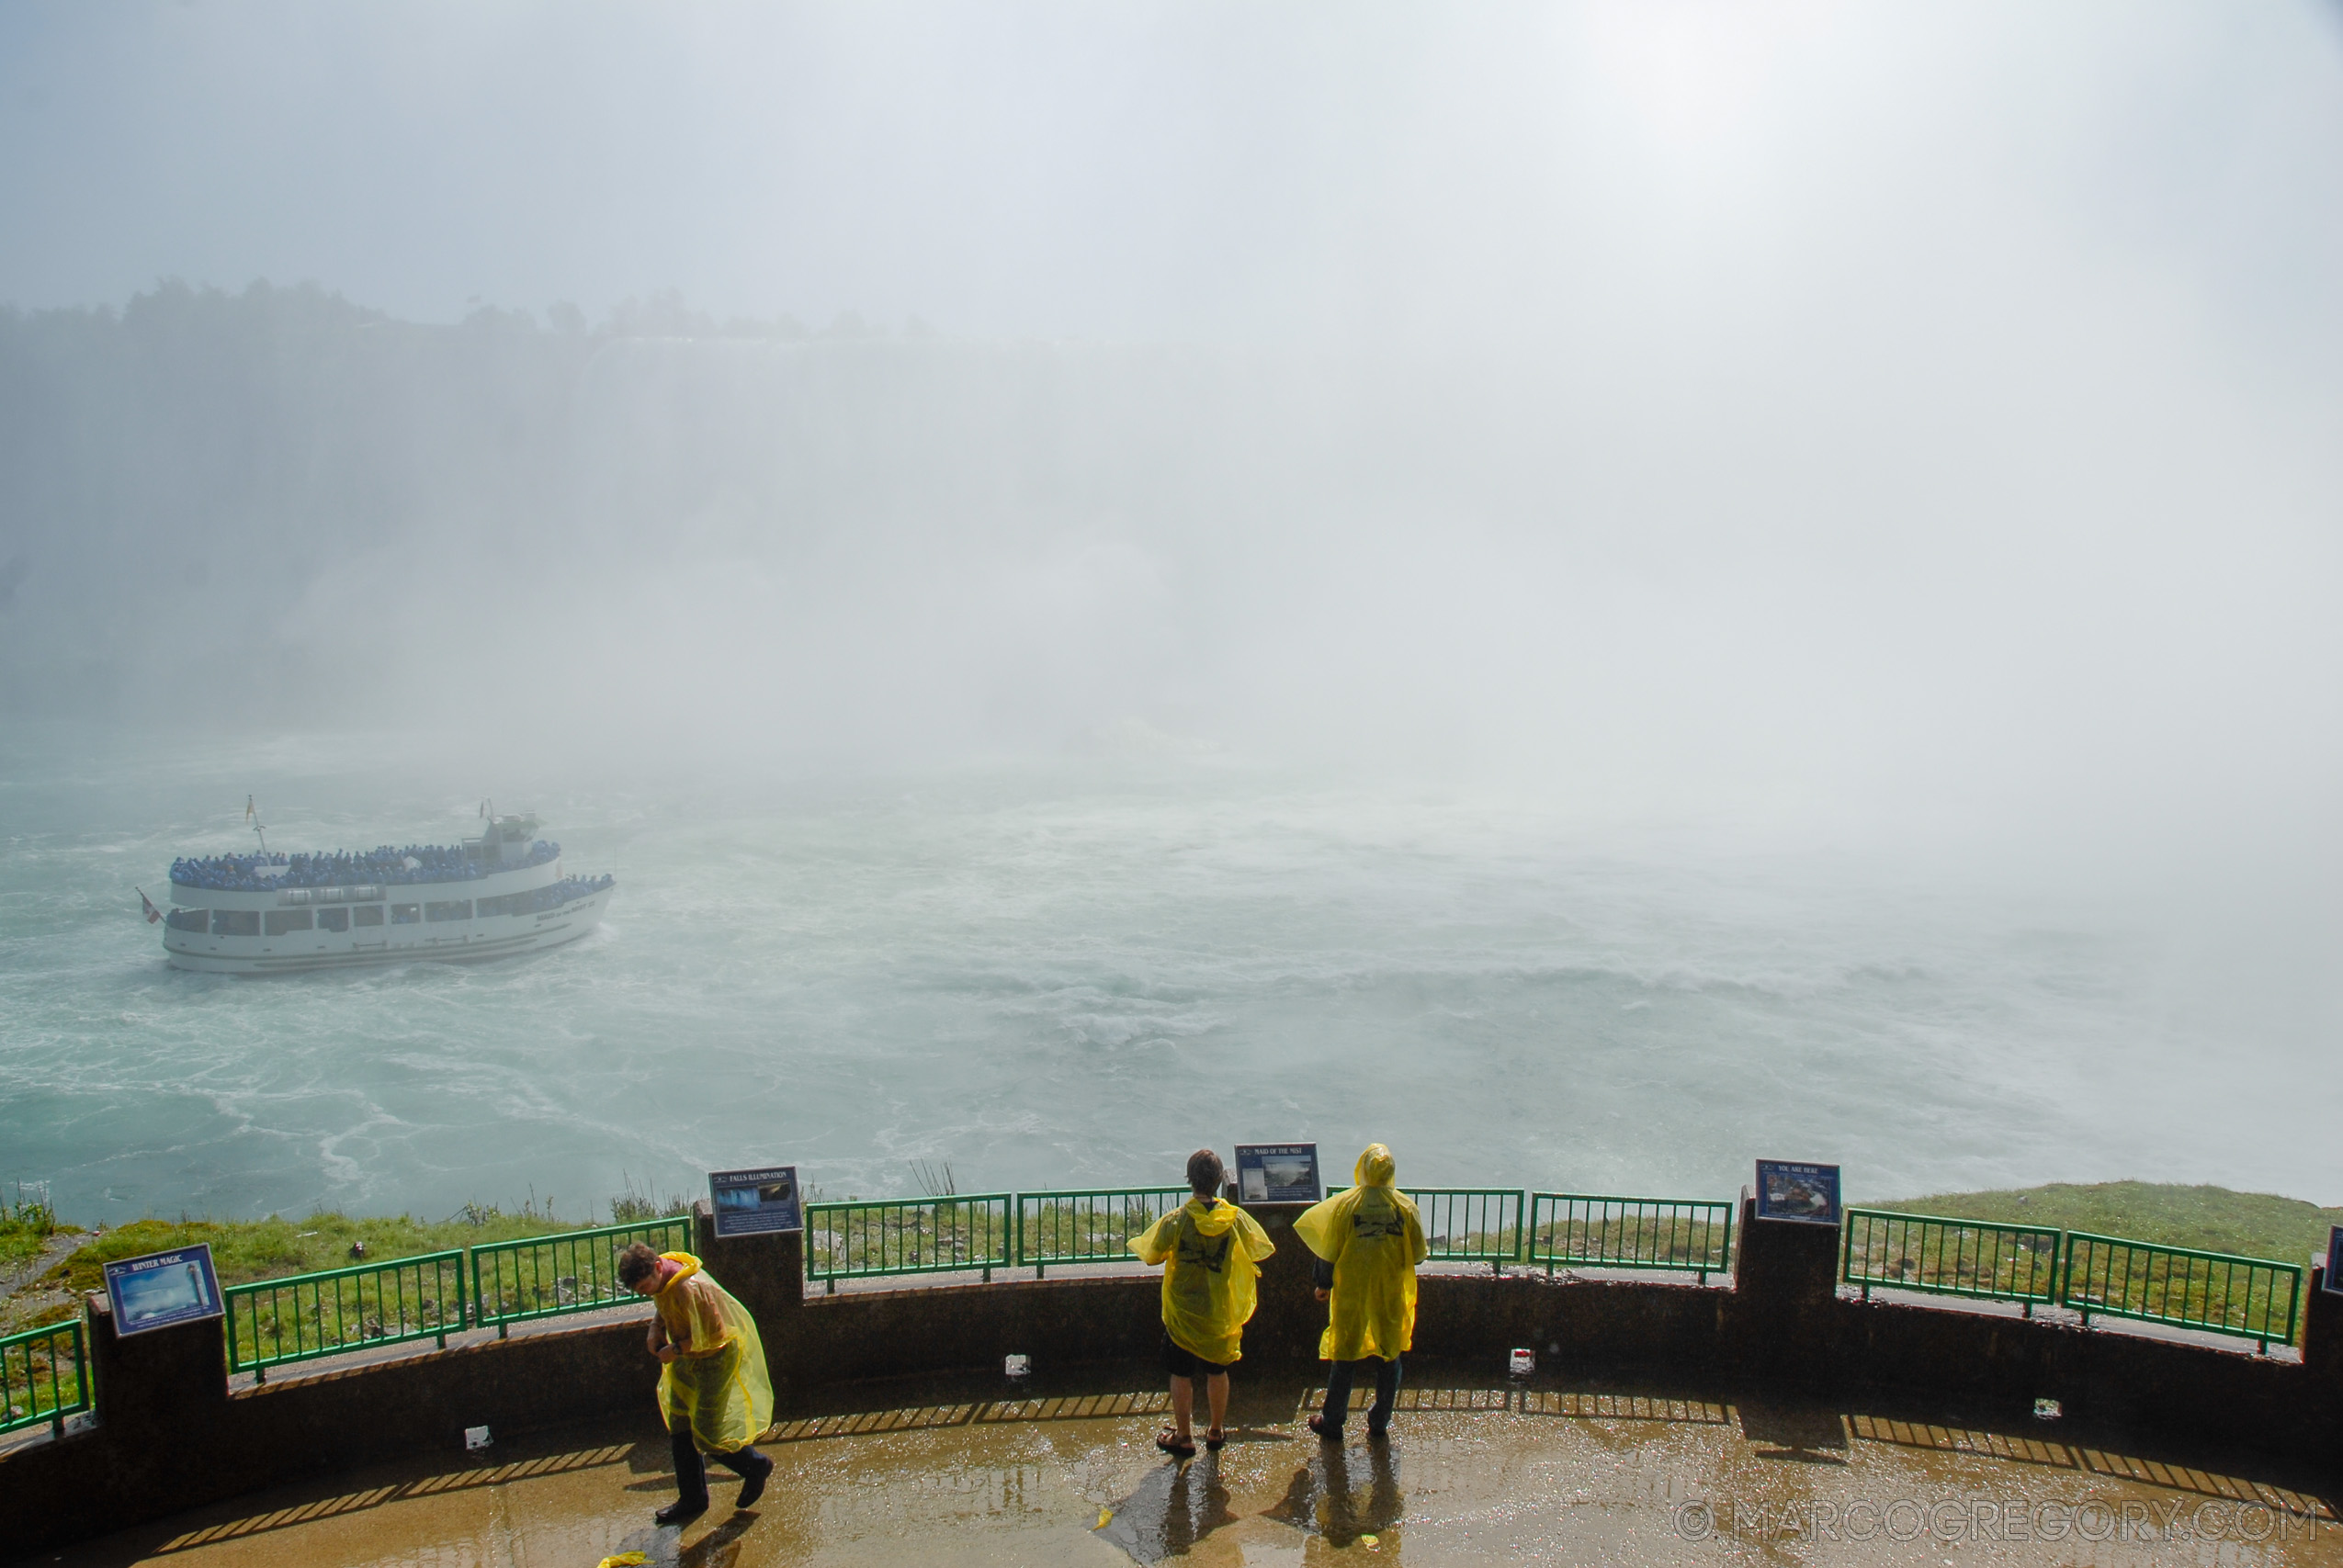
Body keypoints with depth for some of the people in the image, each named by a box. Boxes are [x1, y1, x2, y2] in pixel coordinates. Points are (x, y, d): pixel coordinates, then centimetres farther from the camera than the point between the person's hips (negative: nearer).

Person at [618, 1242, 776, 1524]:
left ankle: (756, 1467, 22)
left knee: (707, 1435, -2)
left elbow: (714, 1334, -27)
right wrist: (656, 1328, -4)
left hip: (715, 1360, -9)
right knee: (680, 1429, 13)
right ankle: (692, 1499, 27)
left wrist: (675, 1349, -21)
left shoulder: (691, 1289, -34)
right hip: (686, 1362, 9)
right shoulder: (662, 1282, -7)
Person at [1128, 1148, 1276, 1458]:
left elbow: (1152, 1256, -8)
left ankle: (1183, 1437, 22)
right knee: (1217, 1372, 19)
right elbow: (1260, 1250, 4)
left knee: (1181, 1375, 12)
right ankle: (1217, 1431, 32)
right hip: (1221, 1313, 2)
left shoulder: (1175, 1220, -19)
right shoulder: (1237, 1218, -11)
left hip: (1182, 1313, -2)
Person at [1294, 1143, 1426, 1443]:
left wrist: (1324, 1285, 8)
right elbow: (1418, 1255, 0)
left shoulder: (1345, 1204, -12)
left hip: (1350, 1296, -1)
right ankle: (1380, 1422, 23)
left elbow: (1329, 1254, -7)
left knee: (1343, 1359, 10)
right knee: (1389, 1357, 15)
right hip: (1391, 1297, 1)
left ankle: (1332, 1423, 19)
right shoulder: (1405, 1206, -7)